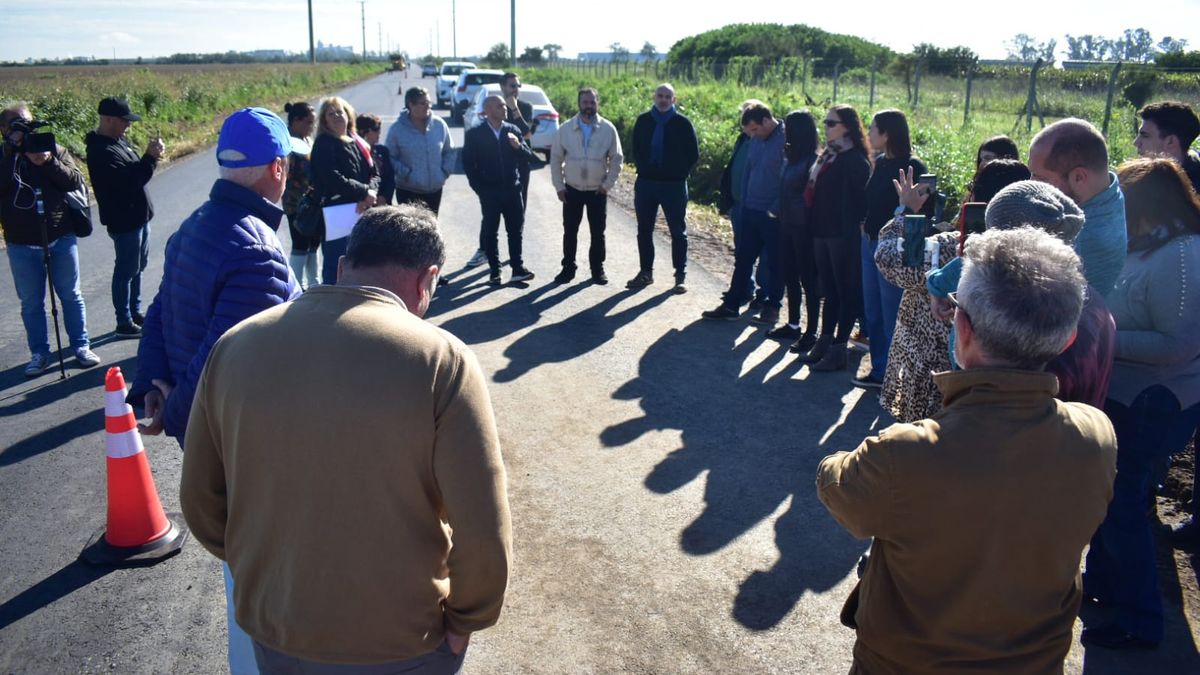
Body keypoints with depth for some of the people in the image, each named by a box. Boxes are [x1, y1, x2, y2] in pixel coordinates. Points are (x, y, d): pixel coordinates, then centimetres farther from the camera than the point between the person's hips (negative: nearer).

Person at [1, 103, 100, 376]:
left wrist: (48, 162, -21)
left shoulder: (55, 150, 3)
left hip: (61, 238, 0)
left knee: (70, 295, 11)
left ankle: (81, 346, 23)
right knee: (31, 302, 8)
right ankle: (39, 353, 20)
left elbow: (76, 181, -9)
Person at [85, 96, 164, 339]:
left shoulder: (118, 141, 9)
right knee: (126, 270, 0)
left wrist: (151, 156, -7)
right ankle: (124, 323, 11)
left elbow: (134, 172, 12)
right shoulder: (102, 152, -22)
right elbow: (129, 181, -29)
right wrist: (150, 158, -24)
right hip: (123, 221, -10)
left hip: (137, 216, 10)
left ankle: (135, 313, 32)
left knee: (138, 266, 19)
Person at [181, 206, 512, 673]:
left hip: (272, 633, 3)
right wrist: (464, 621, -4)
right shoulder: (440, 360, -20)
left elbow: (200, 501, 2)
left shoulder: (236, 345, -7)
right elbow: (483, 538, -21)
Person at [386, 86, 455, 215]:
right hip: (408, 191, -3)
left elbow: (449, 151, 9)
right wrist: (406, 174, -17)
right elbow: (391, 157, -7)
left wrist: (445, 172, -1)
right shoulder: (397, 129, -10)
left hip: (435, 189, 4)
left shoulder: (439, 124, -2)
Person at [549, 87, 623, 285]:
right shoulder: (566, 129, -3)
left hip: (598, 191, -1)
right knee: (570, 232, 8)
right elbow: (556, 159, 2)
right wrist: (559, 186, -2)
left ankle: (597, 269, 20)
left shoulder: (608, 129, -6)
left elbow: (616, 159, 0)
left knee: (598, 233, 7)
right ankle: (568, 268, 20)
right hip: (572, 190, 1)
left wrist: (608, 184, -5)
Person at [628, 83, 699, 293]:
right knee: (644, 230, 9)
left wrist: (680, 173, -4)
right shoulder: (643, 121, 4)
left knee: (678, 232, 2)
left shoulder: (683, 123, -4)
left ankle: (681, 275, 9)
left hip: (674, 185, -3)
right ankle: (645, 272, 21)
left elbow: (694, 154, 1)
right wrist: (642, 169, 5)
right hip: (645, 183, 3)